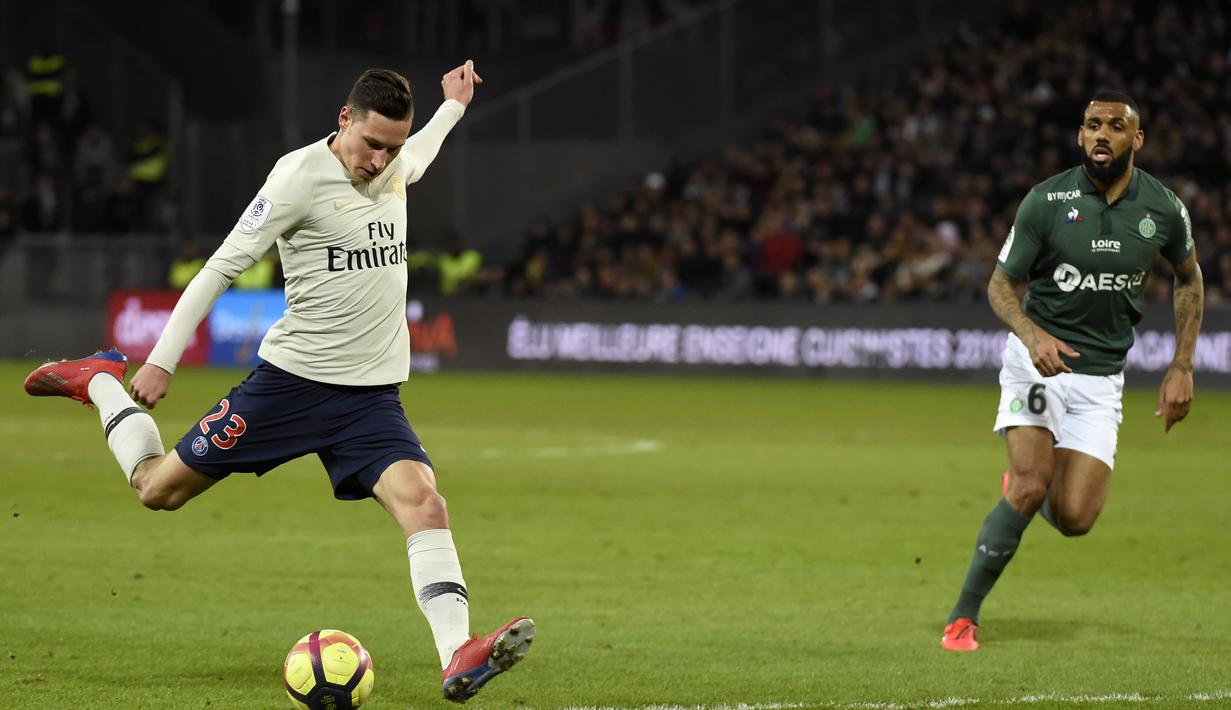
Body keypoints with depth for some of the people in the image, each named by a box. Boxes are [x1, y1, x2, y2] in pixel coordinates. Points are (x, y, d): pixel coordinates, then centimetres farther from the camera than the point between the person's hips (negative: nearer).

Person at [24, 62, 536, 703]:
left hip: (371, 395, 4)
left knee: (423, 502, -21)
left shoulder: (394, 166, 6)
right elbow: (222, 266, -11)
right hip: (293, 379, -4)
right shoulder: (301, 175, -14)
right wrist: (162, 361, -12)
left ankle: (459, 661, -31)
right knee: (157, 488, 6)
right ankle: (101, 383, 35)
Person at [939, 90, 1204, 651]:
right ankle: (964, 617, -7)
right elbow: (1002, 284, -3)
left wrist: (1182, 367, 9)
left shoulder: (1164, 209, -4)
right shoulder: (1047, 200, -11)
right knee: (1031, 486, -21)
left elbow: (1189, 277, 15)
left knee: (1073, 518, -9)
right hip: (1037, 358, -2)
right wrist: (1033, 336, -24)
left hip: (1101, 377, 2)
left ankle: (1025, 486, 29)